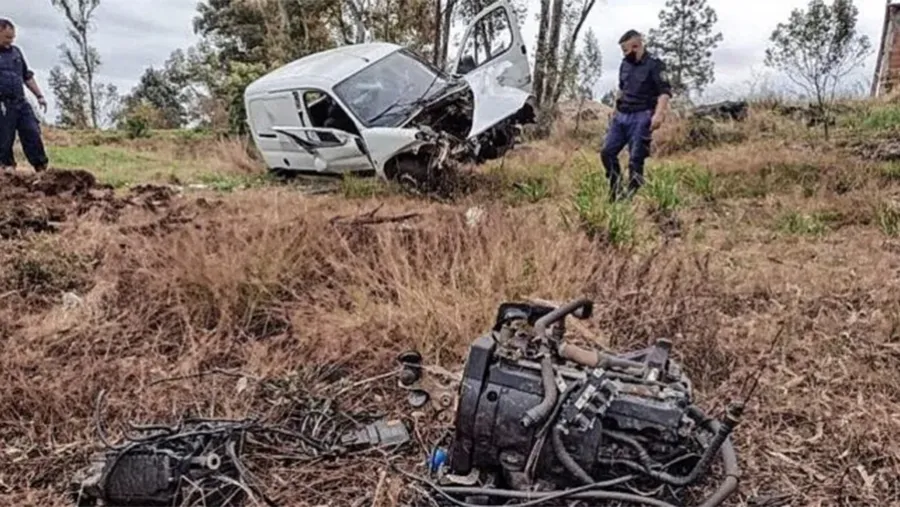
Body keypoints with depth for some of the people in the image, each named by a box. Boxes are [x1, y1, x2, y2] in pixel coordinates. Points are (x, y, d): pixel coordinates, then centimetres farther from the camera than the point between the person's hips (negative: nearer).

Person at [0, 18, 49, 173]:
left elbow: (27, 76, 22)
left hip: (21, 102, 5)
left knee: (33, 134, -1)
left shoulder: (16, 52, 17)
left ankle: (42, 168, 2)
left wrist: (39, 95, 15)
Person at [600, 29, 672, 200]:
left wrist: (658, 114, -29)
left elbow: (665, 92, -16)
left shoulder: (654, 65, -8)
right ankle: (616, 193, 12)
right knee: (607, 152, 3)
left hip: (641, 118, -7)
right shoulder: (625, 64, 13)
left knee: (635, 159, -7)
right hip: (621, 116, 7)